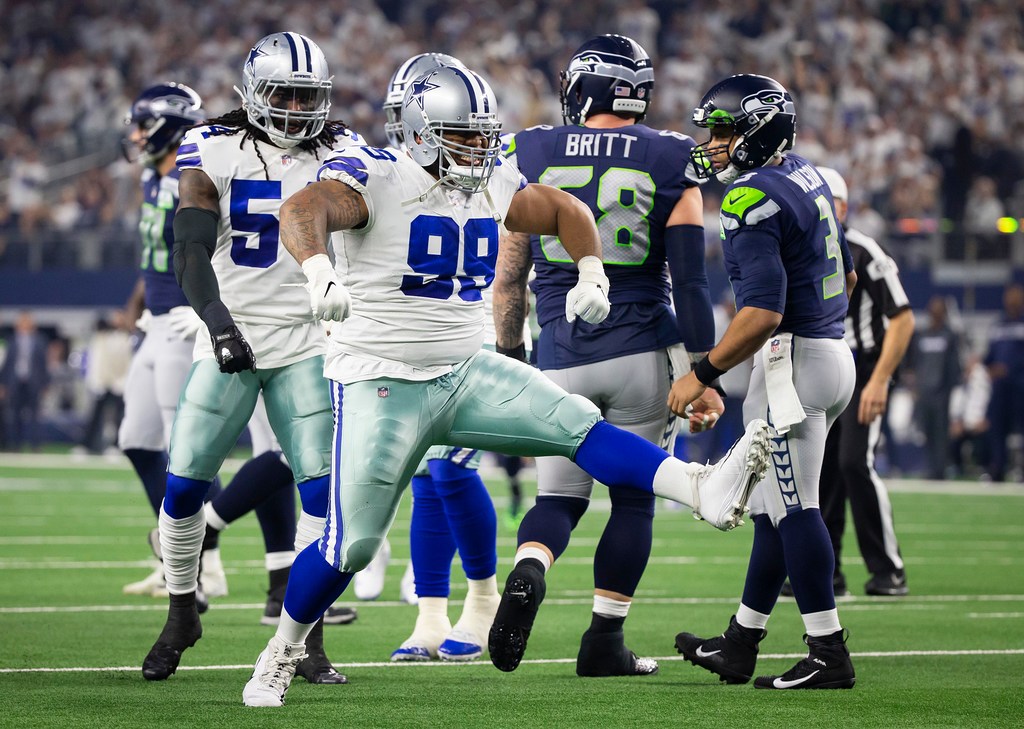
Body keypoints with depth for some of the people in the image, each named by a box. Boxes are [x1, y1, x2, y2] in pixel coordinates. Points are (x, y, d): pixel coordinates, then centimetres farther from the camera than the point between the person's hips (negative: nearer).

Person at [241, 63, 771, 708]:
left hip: (468, 373, 5)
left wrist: (592, 273, 6)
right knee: (352, 544, -4)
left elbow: (566, 212, 22)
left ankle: (703, 489, -31)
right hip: (382, 382, -5)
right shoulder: (378, 180, -15)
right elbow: (304, 209, -34)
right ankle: (284, 651, 18)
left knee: (578, 423, -16)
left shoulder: (492, 186, 5)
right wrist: (318, 269, -54)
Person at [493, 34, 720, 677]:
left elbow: (508, 275, 5)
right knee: (634, 498, 12)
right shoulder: (668, 163, -2)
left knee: (559, 497, 10)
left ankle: (527, 573, -21)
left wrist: (509, 355, 17)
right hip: (642, 356, -1)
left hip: (562, 358, 1)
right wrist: (703, 371, 1)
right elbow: (690, 279, -4)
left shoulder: (532, 155, 1)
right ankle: (605, 640, 11)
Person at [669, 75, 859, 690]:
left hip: (791, 361, -10)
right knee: (774, 506, 14)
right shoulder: (806, 177, 12)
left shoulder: (753, 201, -18)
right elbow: (847, 275, 23)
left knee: (792, 508, -6)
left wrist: (702, 374, -18)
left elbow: (763, 312, -25)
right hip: (832, 352, 10)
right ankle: (739, 647, 21)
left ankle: (830, 655, -5)